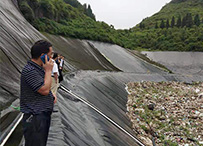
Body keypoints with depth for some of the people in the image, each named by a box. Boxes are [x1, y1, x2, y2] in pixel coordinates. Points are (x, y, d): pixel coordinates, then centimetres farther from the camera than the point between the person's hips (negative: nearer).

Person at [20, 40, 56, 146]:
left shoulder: (40, 68, 11)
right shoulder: (29, 71, -20)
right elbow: (44, 90, -24)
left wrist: (52, 95, 7)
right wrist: (48, 71, -16)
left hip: (45, 114, 10)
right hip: (35, 117, -10)